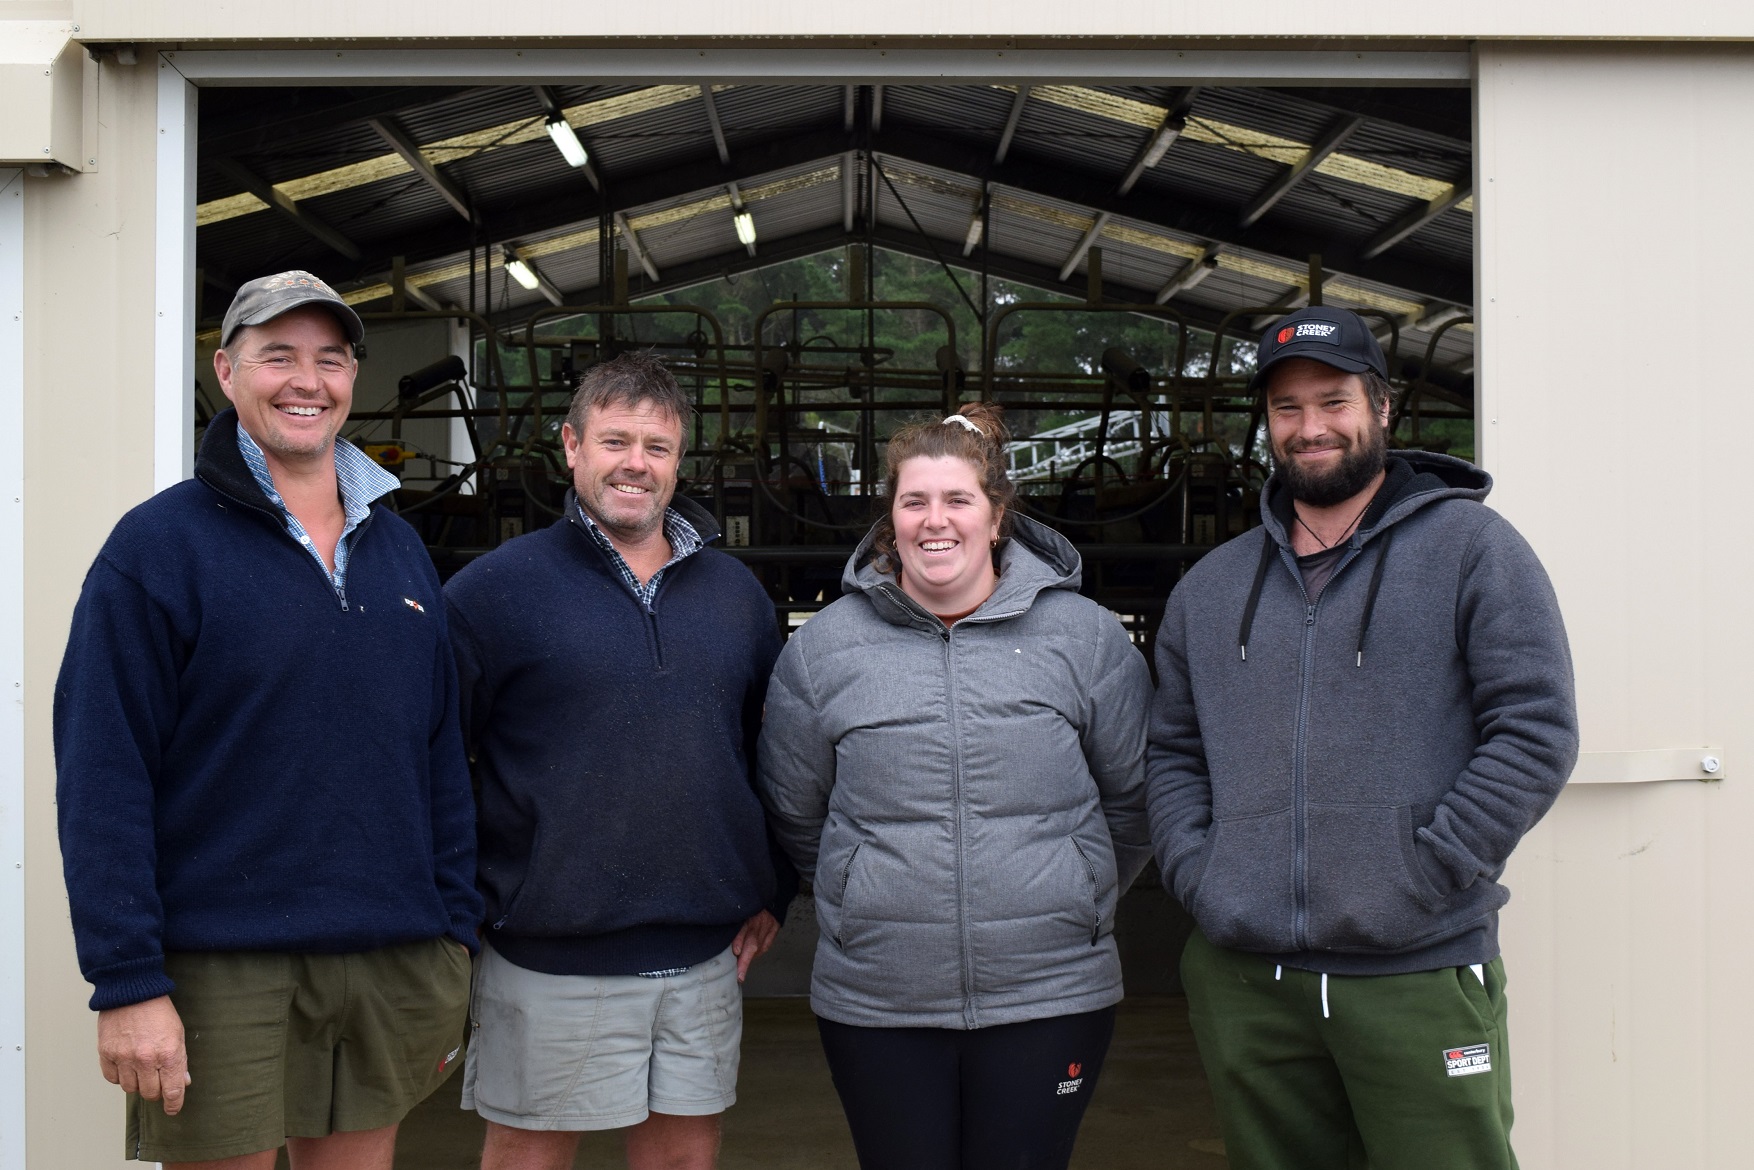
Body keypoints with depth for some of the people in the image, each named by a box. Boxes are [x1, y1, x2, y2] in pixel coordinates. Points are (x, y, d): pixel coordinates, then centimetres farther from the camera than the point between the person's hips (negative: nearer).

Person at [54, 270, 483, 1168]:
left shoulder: (398, 547, 12)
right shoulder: (159, 545, -5)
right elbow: (102, 779, -10)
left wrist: (455, 938, 9)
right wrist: (127, 981, -15)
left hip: (392, 962, 5)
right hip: (222, 970, -5)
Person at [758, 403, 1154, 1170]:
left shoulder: (1083, 635, 0)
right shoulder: (823, 647, 2)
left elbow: (1134, 797, 9)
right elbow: (795, 817, 12)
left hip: (1051, 998, 0)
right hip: (875, 1003, 1)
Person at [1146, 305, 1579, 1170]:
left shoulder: (1470, 548, 0)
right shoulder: (1211, 589, 15)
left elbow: (1536, 732, -6)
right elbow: (1174, 753, 19)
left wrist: (1422, 879, -13)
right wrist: (1197, 877, 2)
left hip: (1421, 977, -4)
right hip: (1243, 984, 4)